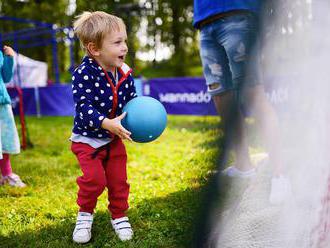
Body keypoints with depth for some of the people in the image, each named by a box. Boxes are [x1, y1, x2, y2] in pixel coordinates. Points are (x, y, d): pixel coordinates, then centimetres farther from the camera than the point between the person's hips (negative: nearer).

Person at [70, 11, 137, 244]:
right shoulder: (84, 73, -23)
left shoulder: (125, 73, -7)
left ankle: (119, 216, 29)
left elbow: (132, 101, 5)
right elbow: (84, 107, -28)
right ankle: (85, 214, 14)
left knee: (119, 179, 8)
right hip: (87, 138, -4)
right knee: (94, 179, -13)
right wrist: (107, 123, -40)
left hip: (114, 138, 5)